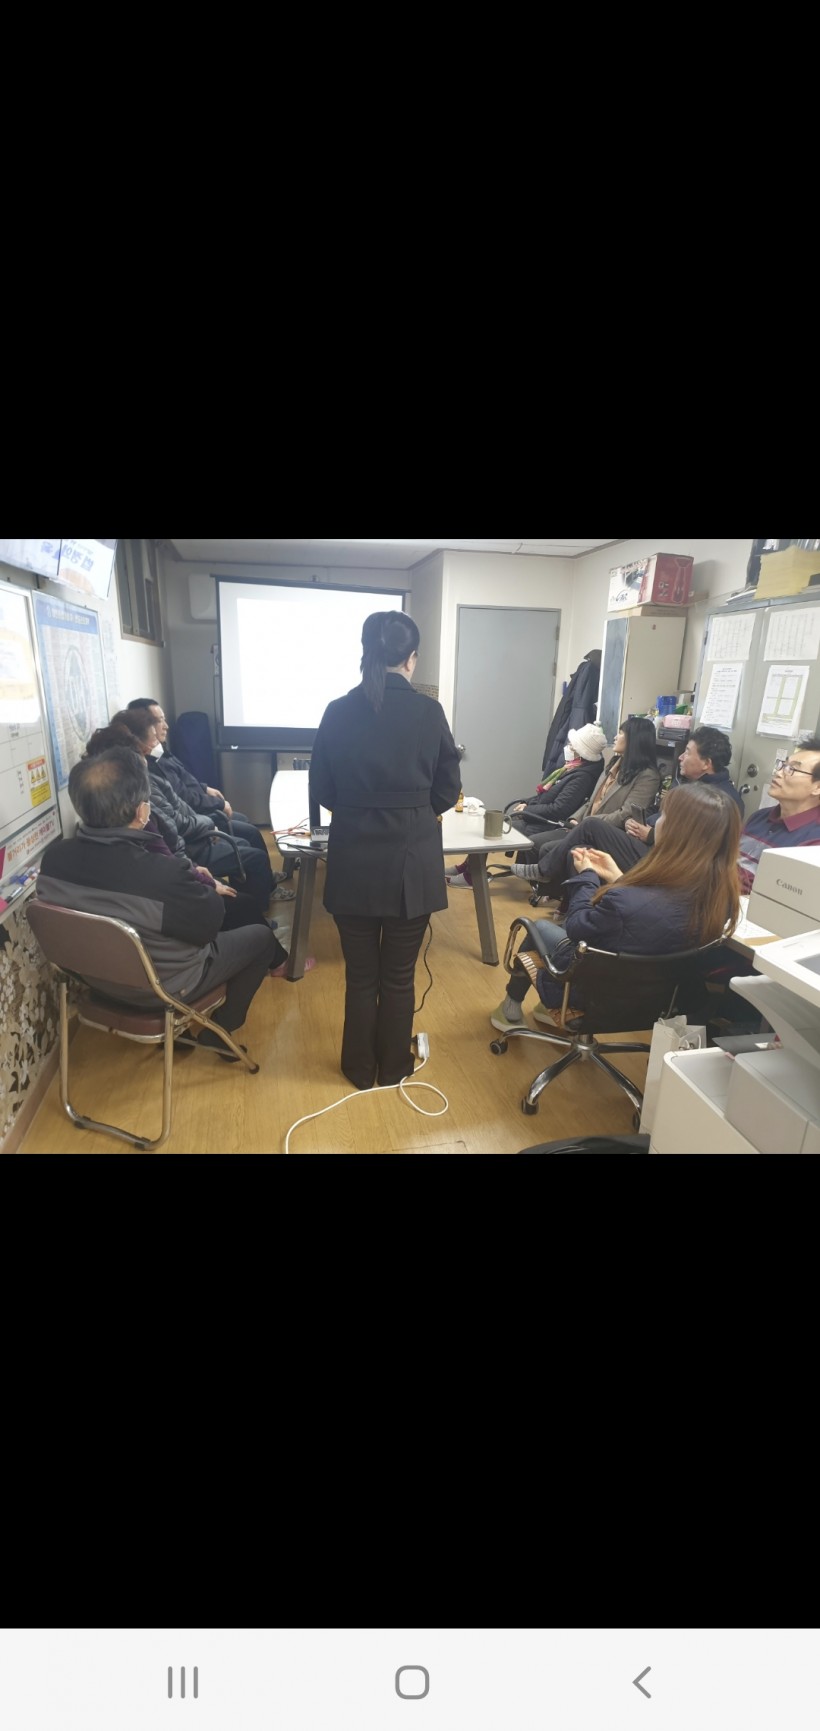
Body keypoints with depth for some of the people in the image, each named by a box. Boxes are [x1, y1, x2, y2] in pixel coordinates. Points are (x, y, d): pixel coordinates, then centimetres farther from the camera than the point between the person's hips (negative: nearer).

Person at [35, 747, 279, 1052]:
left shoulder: (53, 857, -17)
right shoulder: (164, 875, -39)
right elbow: (210, 924, -21)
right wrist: (198, 883, -8)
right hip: (163, 986, -6)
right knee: (262, 937, 14)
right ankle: (221, 1031, 23)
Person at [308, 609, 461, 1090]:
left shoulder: (338, 712, -3)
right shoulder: (429, 711, -7)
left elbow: (322, 790, 4)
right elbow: (448, 790, 1)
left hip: (354, 861, 1)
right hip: (412, 861, -1)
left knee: (360, 974, 15)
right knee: (399, 976, 13)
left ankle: (361, 1069, 31)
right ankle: (394, 1069, 30)